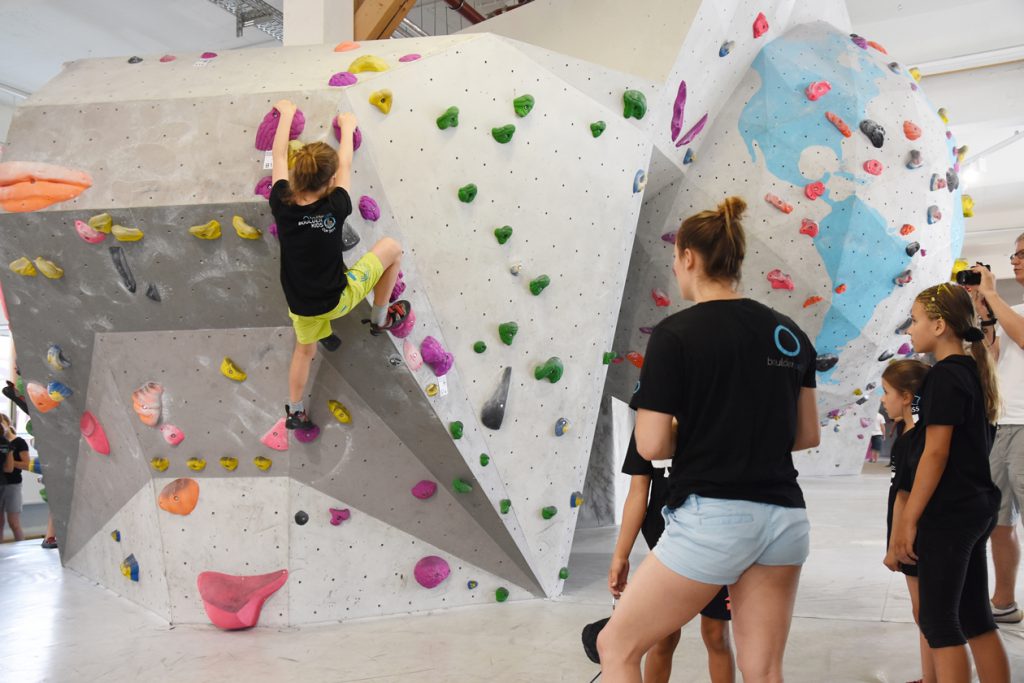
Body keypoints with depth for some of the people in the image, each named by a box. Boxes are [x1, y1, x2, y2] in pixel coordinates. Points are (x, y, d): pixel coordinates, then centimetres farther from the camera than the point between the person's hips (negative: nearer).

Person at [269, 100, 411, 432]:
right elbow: (346, 165, -7)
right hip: (337, 299, -3)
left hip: (301, 306, 4)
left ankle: (295, 411, 44)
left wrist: (286, 114, 13)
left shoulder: (281, 205, -19)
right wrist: (347, 127, 12)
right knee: (392, 247, 11)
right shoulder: (334, 208, -25)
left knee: (304, 349, 32)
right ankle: (381, 318, 27)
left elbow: (279, 157, -2)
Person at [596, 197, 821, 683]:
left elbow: (651, 446, -12)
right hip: (784, 517, 7)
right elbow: (808, 435, 14)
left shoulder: (676, 333, -11)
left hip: (712, 519, -7)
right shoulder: (789, 334, 9)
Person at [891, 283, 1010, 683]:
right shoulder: (973, 370, 12)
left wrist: (907, 519, -17)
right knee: (974, 617, 15)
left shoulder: (945, 375, -15)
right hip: (976, 507, 9)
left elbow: (935, 453, -19)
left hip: (948, 513, -9)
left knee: (938, 620, -1)